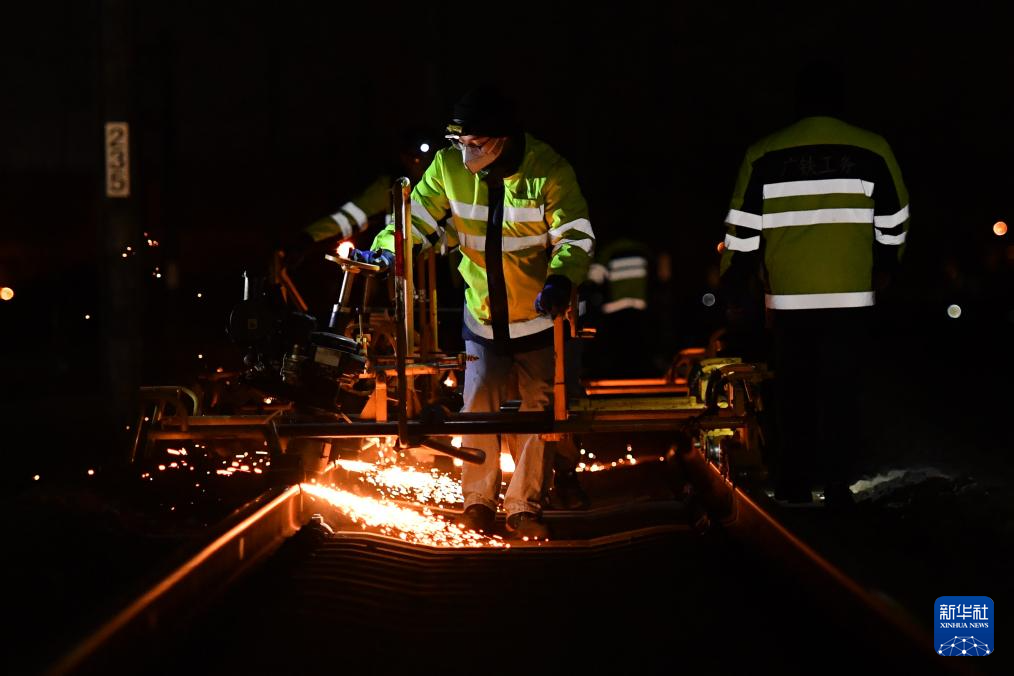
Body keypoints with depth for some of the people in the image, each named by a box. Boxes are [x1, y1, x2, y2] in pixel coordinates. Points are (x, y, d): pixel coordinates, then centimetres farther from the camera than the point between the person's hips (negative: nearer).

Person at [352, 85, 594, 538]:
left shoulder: (548, 171, -16)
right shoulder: (450, 166, -7)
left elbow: (576, 237, -16)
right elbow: (418, 216, -2)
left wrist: (561, 280, -35)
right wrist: (384, 251, -22)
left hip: (538, 314, -2)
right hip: (483, 315, 2)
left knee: (535, 411, 6)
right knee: (479, 407, 4)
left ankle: (525, 508, 18)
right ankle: (478, 501, 20)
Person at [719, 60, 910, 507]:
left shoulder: (763, 155, 1)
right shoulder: (872, 151, -1)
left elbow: (742, 233, 2)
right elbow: (893, 228, 7)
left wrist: (735, 289, 12)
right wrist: (882, 275, 23)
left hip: (787, 298, 1)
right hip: (850, 298, -1)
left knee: (793, 391, 12)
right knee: (840, 392, 5)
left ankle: (794, 482, 14)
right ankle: (835, 484, 2)